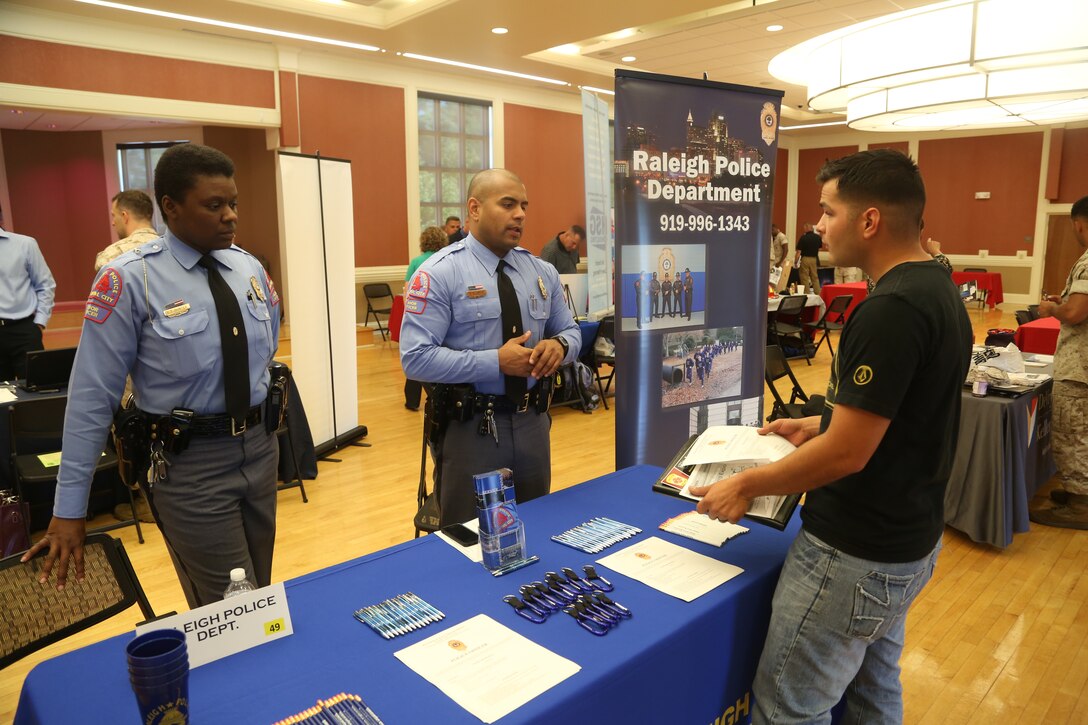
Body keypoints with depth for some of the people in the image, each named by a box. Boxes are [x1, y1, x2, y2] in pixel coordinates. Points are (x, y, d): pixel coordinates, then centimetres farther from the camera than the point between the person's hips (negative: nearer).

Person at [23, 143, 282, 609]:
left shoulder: (249, 269, 2)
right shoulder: (130, 280, -14)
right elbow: (92, 394, -12)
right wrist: (69, 508, -10)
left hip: (260, 447, 5)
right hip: (190, 462, -5)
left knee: (263, 604, 19)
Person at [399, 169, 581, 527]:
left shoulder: (542, 272, 6)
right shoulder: (440, 273, -11)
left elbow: (570, 331, 13)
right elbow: (415, 358, -18)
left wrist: (559, 345, -12)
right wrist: (496, 361, -23)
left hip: (533, 422, 5)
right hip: (469, 427, -5)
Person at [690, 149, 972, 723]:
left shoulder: (889, 310, -26)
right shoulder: (939, 289, 5)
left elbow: (847, 453, -25)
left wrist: (746, 485, -13)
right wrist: (815, 426, 16)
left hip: (856, 557, -10)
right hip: (909, 541, 10)